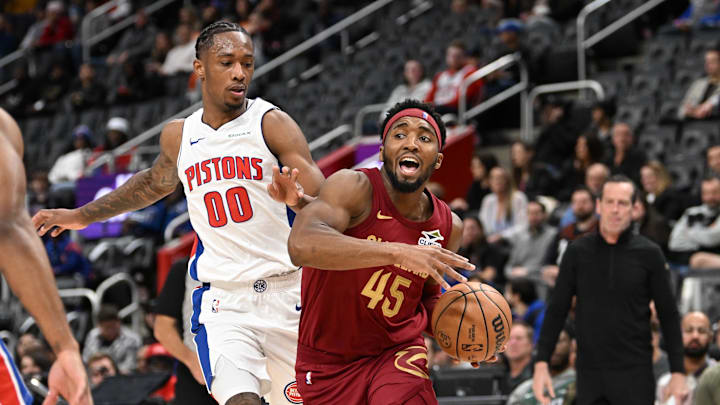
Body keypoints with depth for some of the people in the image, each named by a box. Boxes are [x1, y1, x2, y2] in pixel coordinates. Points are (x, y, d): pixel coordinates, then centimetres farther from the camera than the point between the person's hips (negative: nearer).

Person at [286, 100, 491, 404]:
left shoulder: (448, 227, -3)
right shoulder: (354, 187, -19)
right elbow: (301, 245, -39)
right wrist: (397, 252, -47)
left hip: (396, 352, 2)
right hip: (327, 363, -2)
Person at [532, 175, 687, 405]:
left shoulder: (649, 254, 0)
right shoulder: (578, 252, 4)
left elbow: (669, 316, 3)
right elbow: (557, 310, 6)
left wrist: (678, 372, -3)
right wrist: (541, 363, -2)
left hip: (635, 374, -2)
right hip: (589, 373, 2)